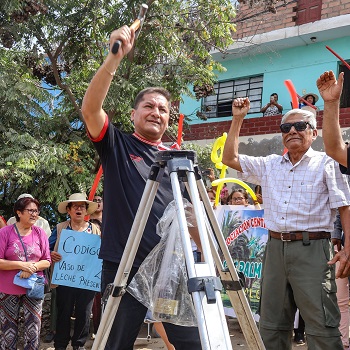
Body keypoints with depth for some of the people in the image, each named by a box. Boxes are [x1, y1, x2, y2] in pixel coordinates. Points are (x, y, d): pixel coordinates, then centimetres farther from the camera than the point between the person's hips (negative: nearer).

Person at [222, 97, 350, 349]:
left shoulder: (326, 163, 2)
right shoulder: (270, 165, 16)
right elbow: (230, 158, 17)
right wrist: (238, 119, 14)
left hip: (312, 249, -5)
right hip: (275, 248, 6)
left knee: (321, 328, -6)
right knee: (271, 326, 12)